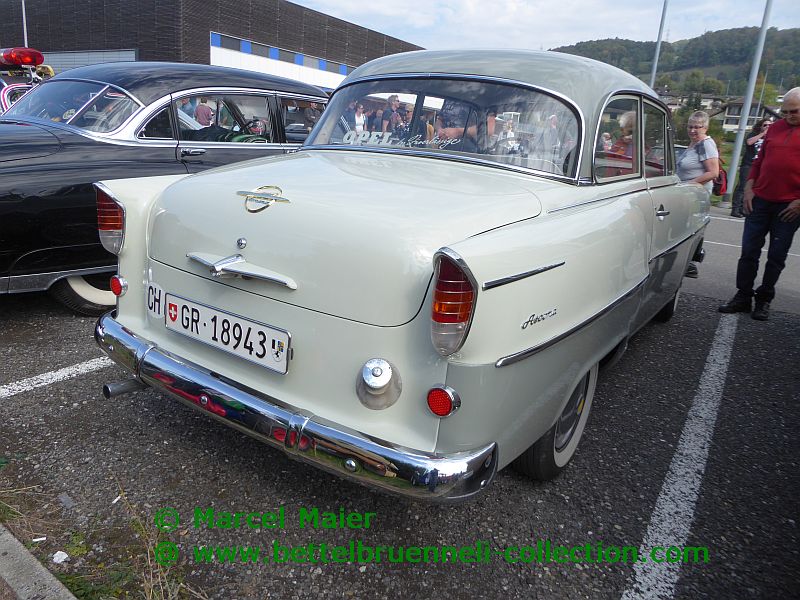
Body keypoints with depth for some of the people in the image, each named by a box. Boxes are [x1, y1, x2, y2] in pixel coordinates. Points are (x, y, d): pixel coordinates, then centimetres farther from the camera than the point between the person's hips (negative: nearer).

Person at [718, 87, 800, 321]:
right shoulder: (775, 128, 10)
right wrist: (749, 189, 7)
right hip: (760, 200, 3)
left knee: (777, 256, 5)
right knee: (749, 251, 4)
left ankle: (764, 299, 16)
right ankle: (743, 296, 13)